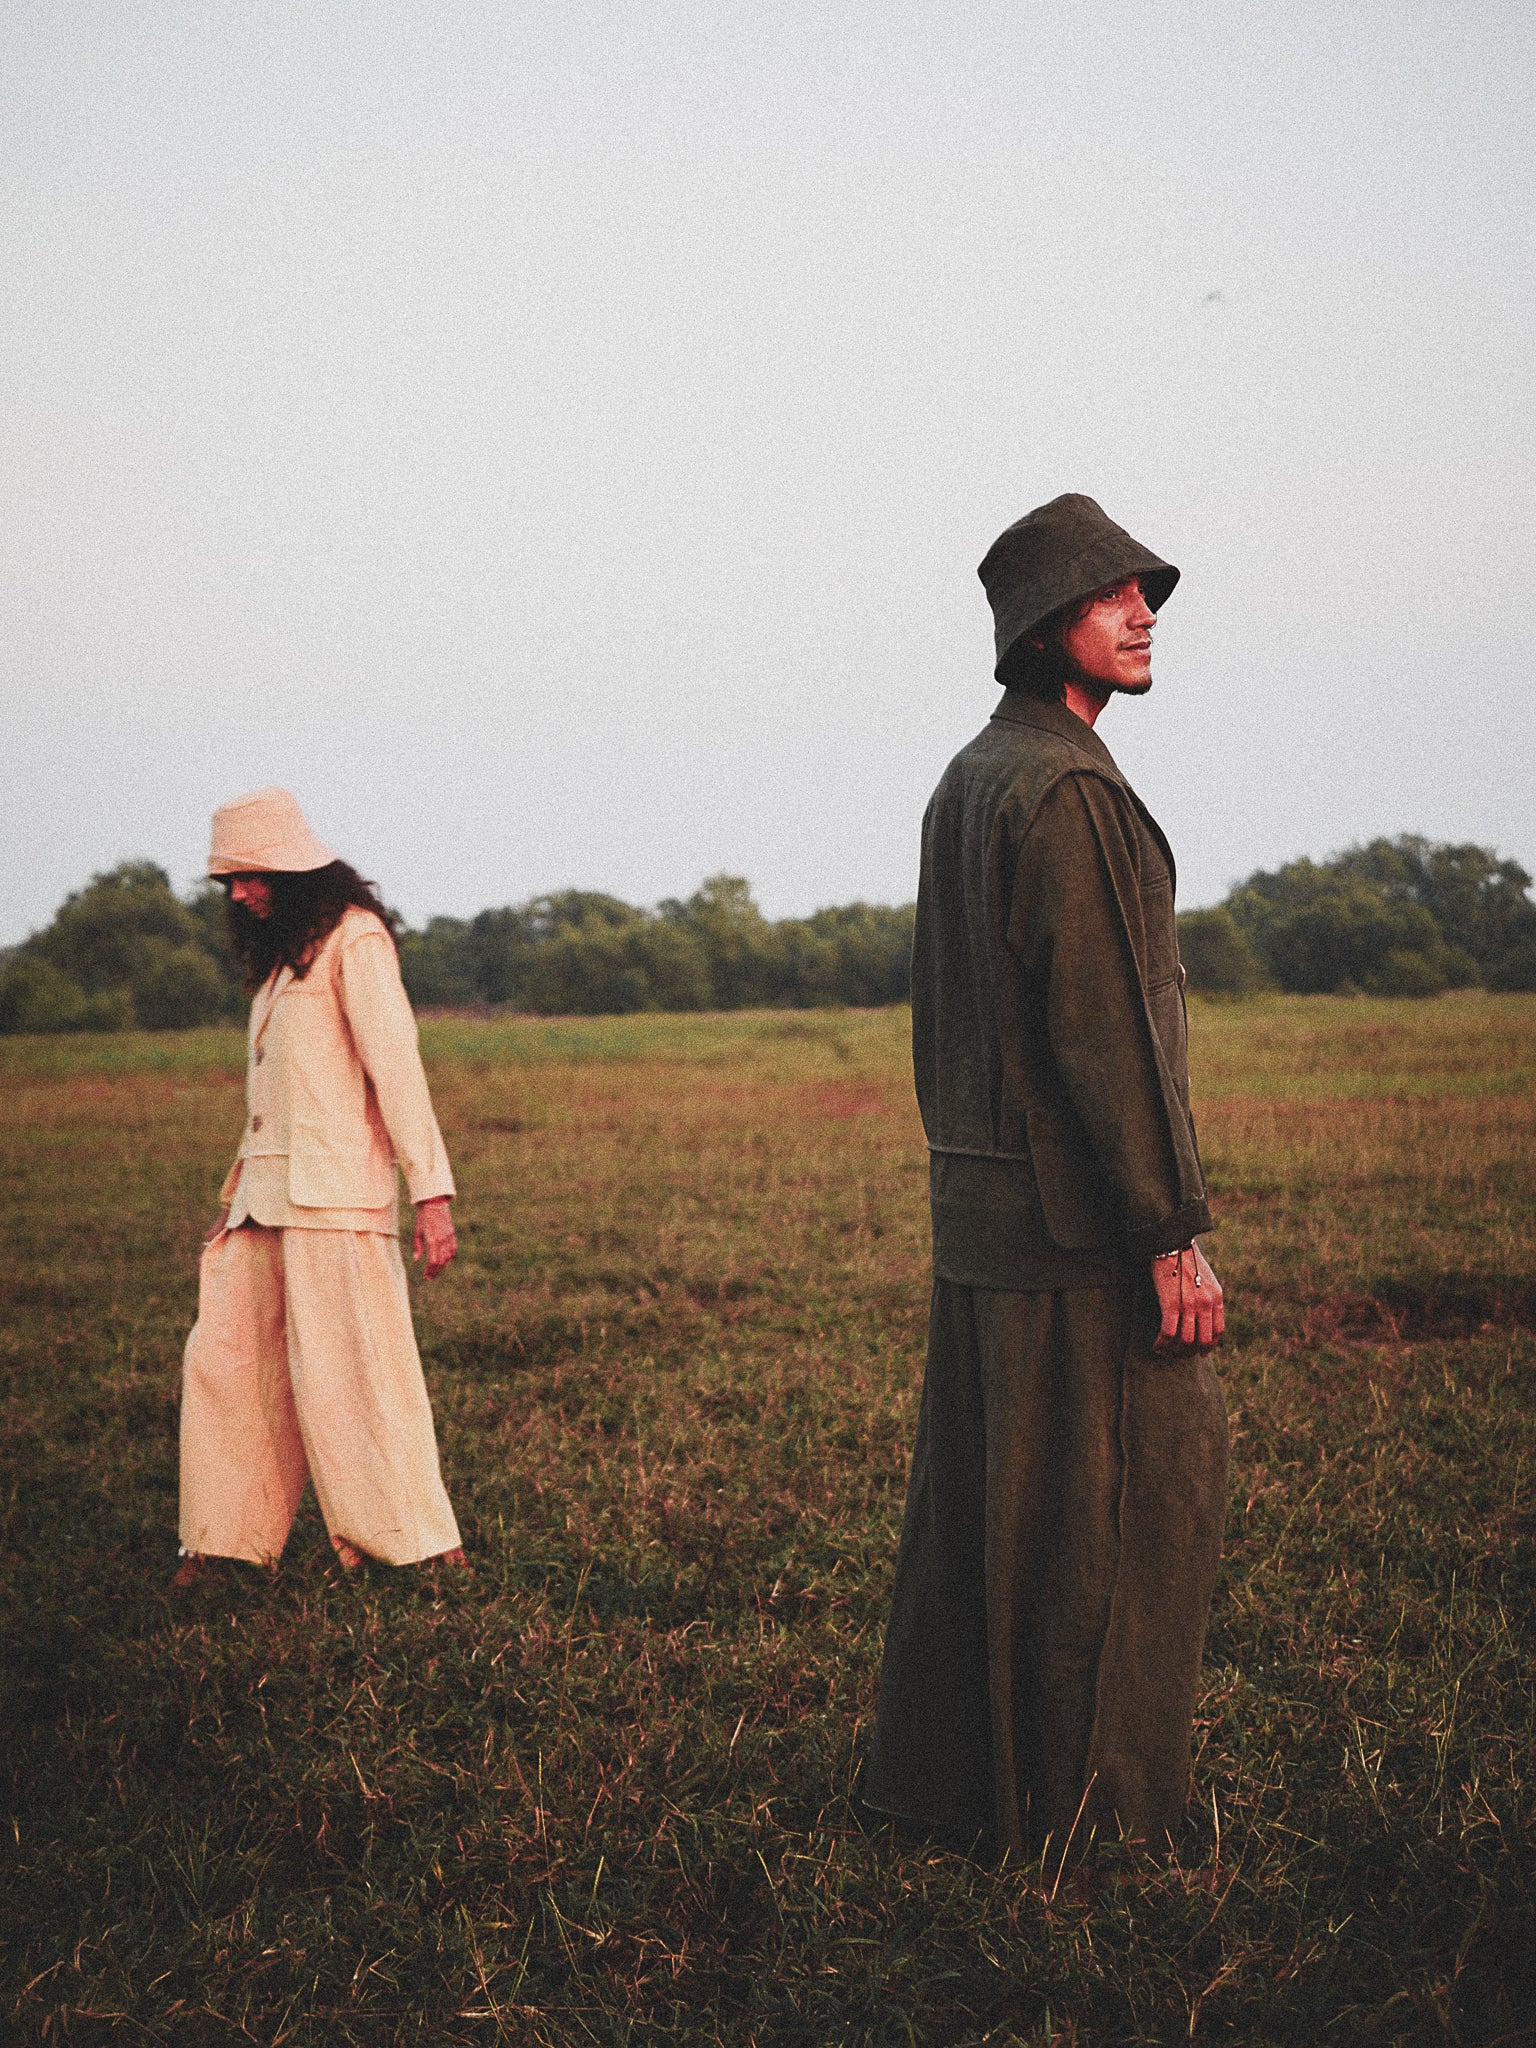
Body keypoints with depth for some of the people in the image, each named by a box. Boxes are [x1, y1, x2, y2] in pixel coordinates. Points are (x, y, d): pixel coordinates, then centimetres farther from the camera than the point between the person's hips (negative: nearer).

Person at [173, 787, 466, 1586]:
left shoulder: (354, 938, -6)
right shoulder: (281, 952, 21)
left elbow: (395, 1063, -13)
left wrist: (431, 1191, -19)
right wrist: (237, 1199, 19)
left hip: (334, 1192, -8)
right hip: (266, 1191, 9)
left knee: (346, 1371, -8)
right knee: (223, 1356, 5)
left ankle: (418, 1545, 0)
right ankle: (225, 1538, 15)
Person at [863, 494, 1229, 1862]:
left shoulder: (966, 782, 14)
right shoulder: (1067, 790, -16)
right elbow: (1104, 1029, -21)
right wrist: (1177, 1235, -19)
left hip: (978, 1204, 10)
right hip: (1078, 1223, -10)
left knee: (979, 1496, 15)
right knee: (1141, 1498, -1)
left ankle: (944, 1774, 24)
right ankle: (1084, 1804, 7)